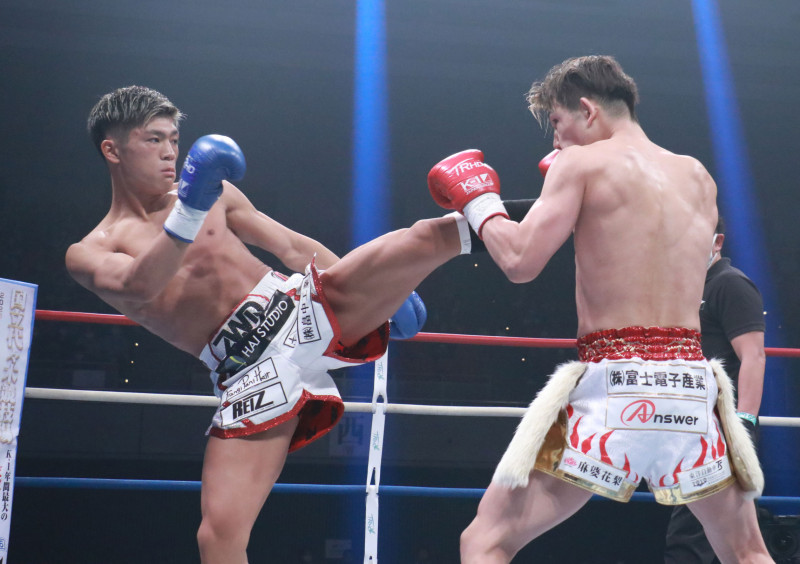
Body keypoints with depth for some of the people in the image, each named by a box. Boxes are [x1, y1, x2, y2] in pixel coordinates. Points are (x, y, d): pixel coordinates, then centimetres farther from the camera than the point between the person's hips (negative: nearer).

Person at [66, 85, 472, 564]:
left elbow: (293, 246, 19)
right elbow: (138, 286, -17)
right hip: (250, 372, -3)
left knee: (420, 240, -18)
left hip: (303, 305, 3)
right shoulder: (89, 254, 6)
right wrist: (188, 212, -29)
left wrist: (384, 286, 15)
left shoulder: (214, 192, 17)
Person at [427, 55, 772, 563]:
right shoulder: (699, 178, 17)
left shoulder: (582, 163, 1)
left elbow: (521, 261, -6)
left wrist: (477, 203, 12)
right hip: (692, 383, 5)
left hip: (614, 385, -5)